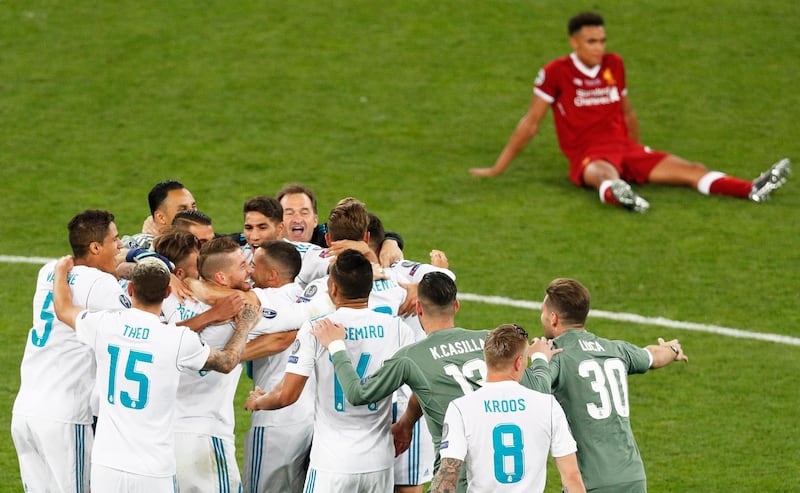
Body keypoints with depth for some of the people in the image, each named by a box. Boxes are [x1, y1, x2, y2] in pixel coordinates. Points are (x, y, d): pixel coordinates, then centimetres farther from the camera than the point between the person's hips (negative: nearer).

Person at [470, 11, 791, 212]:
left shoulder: (614, 65, 12)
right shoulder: (556, 73, -4)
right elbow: (531, 123, 3)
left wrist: (640, 156, 36)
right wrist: (498, 168, 5)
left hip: (626, 149, 6)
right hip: (588, 157, -6)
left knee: (692, 170, -13)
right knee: (606, 174, -43)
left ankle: (753, 190, -29)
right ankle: (620, 195, -78)